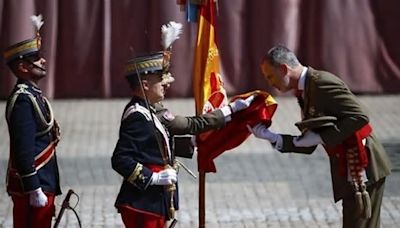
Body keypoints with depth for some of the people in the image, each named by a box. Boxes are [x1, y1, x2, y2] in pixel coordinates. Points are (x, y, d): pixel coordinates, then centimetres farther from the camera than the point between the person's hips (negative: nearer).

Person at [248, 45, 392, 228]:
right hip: (349, 167, 10)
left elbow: (359, 117, -23)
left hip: (363, 166, -10)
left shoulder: (322, 83, -16)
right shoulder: (305, 92, 14)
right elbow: (308, 146, 16)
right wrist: (271, 137, 5)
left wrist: (321, 137, -19)